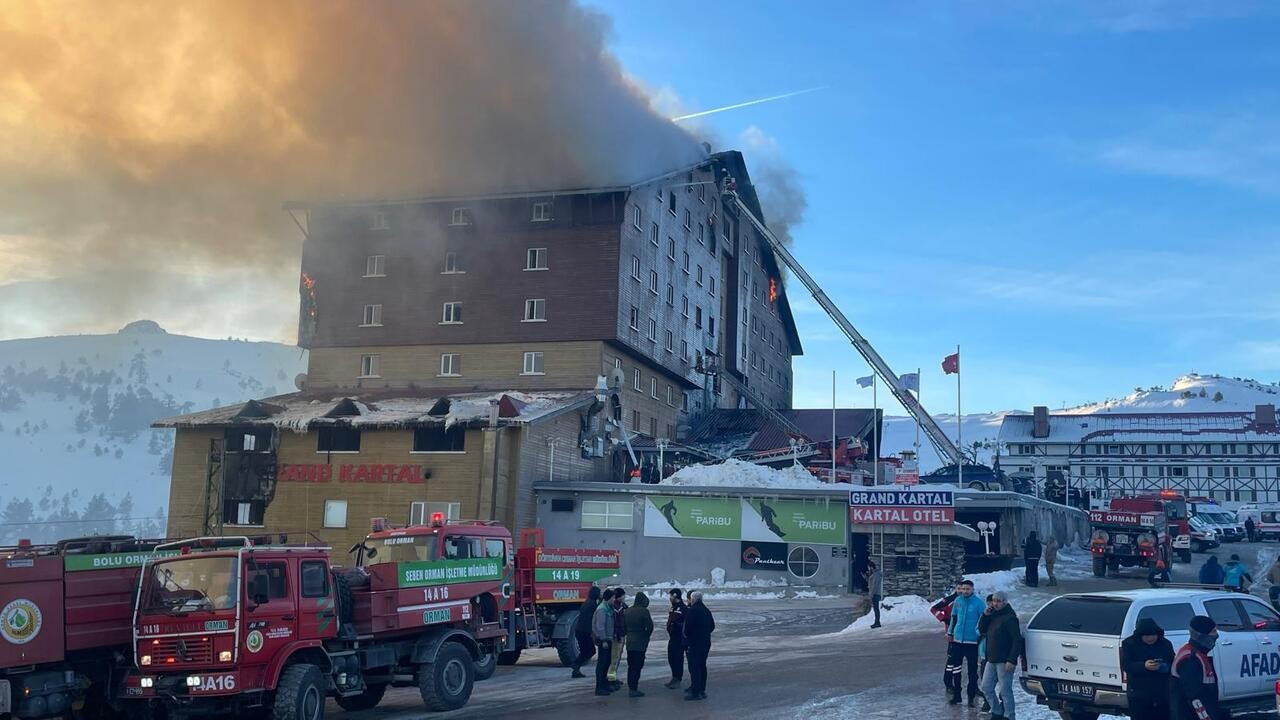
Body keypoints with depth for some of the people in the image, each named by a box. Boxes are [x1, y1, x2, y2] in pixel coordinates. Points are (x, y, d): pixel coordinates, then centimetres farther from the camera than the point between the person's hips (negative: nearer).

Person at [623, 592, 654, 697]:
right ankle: (634, 689, -5)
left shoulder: (627, 611, 8)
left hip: (629, 642, 7)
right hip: (640, 643, -7)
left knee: (631, 666, 15)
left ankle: (630, 688, 20)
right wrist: (646, 636, 5)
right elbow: (650, 626, -11)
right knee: (637, 666, -4)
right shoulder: (644, 611, -13)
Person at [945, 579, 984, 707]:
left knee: (972, 670, 4)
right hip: (957, 639, 4)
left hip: (972, 641, -4)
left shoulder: (978, 603, -10)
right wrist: (950, 632, 17)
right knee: (955, 668, 9)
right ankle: (956, 695, 19)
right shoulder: (958, 601, 4)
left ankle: (972, 696, 14)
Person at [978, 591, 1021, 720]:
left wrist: (1012, 660, -23)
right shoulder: (993, 615, 14)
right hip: (991, 660, 9)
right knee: (986, 688, 11)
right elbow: (981, 629, 14)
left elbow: (1017, 640, -17)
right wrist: (986, 615, -2)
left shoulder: (1010, 618, -13)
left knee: (1005, 691, -3)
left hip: (1004, 661, -9)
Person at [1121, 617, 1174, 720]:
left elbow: (1174, 665, 7)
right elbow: (1125, 664, -11)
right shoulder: (1129, 644, -3)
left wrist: (1166, 667, -17)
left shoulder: (1166, 644, 7)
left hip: (1162, 694, 3)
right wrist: (1144, 666, -28)